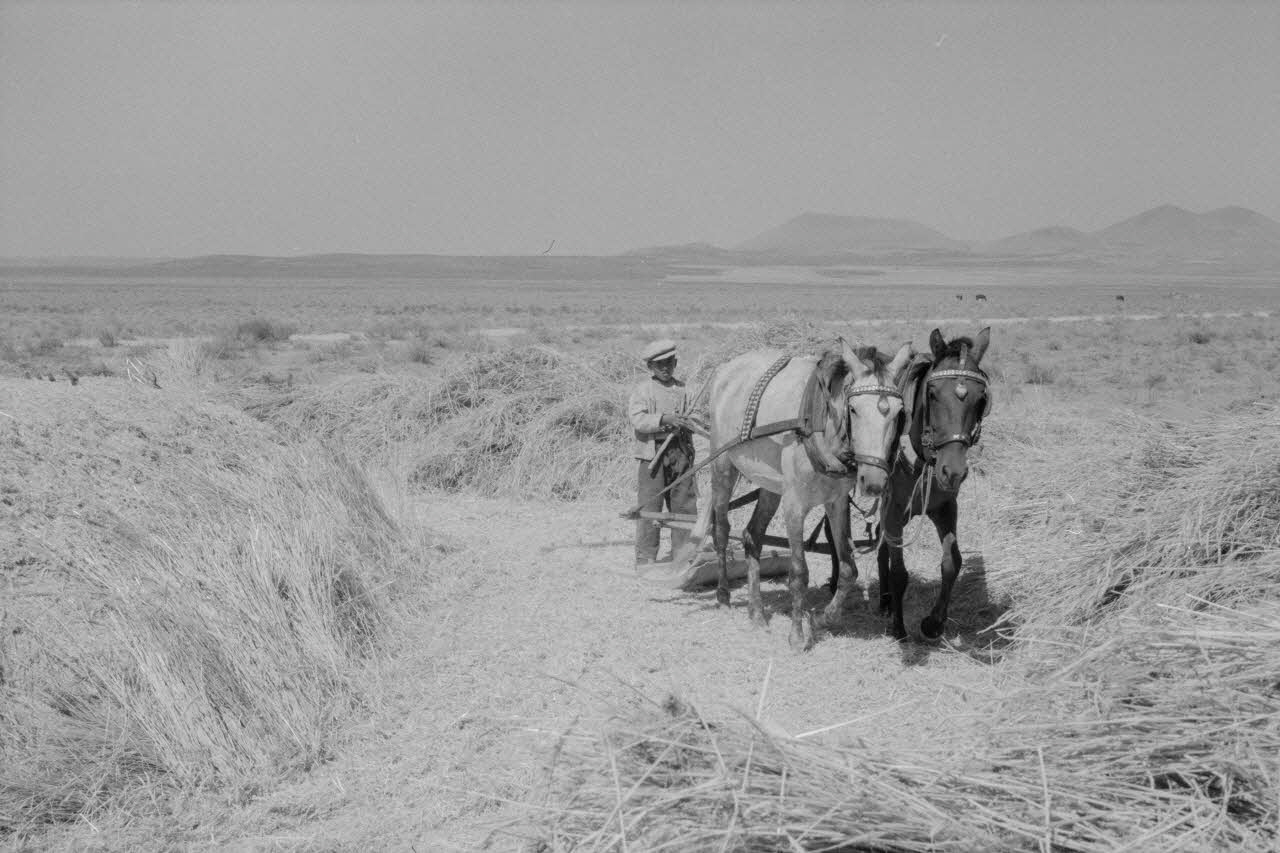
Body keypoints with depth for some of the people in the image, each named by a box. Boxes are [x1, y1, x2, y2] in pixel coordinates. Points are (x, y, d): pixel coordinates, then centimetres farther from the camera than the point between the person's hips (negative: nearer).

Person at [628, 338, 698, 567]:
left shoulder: (681, 389, 13)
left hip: (679, 452, 5)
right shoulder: (642, 390, -2)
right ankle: (645, 558, 5)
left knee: (685, 504, 5)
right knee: (650, 506, -3)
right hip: (652, 454, -5)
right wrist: (664, 419, -26)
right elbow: (637, 419, -15)